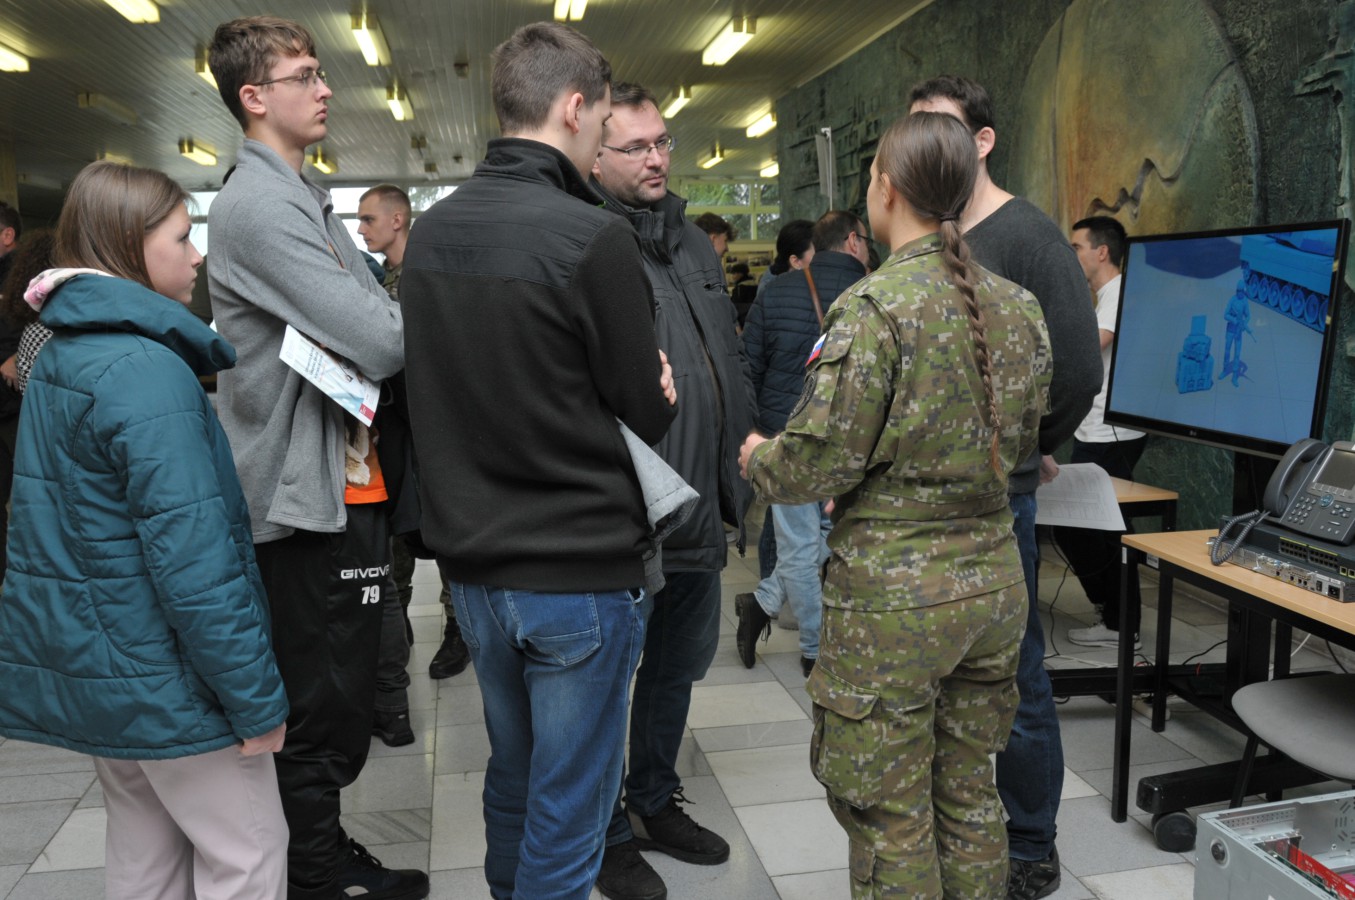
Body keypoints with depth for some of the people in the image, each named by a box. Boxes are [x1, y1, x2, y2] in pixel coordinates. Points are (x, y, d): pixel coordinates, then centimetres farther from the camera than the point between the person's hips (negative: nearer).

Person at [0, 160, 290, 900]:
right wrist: (257, 699, -19)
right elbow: (190, 555, -26)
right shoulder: (147, 368, -21)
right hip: (162, 674, -9)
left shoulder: (60, 355, 9)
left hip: (87, 663, 9)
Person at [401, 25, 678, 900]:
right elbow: (649, 415, -11)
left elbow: (443, 385, 9)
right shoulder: (594, 237, -18)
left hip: (475, 561, 7)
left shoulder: (428, 232, 3)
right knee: (567, 813, 8)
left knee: (512, 776, 24)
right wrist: (662, 395, 9)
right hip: (581, 569, -7)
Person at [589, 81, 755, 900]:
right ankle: (609, 834, 29)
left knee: (680, 664, 21)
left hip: (700, 511, 8)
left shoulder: (696, 244, 14)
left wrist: (741, 471, 17)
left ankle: (657, 803, 42)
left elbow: (733, 364, 20)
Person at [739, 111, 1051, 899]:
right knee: (970, 794, 22)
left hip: (895, 590, -7)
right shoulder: (1019, 309, 4)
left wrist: (758, 458, 3)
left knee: (891, 817, 9)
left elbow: (818, 463, -18)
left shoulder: (875, 309, -17)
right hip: (994, 577, 7)